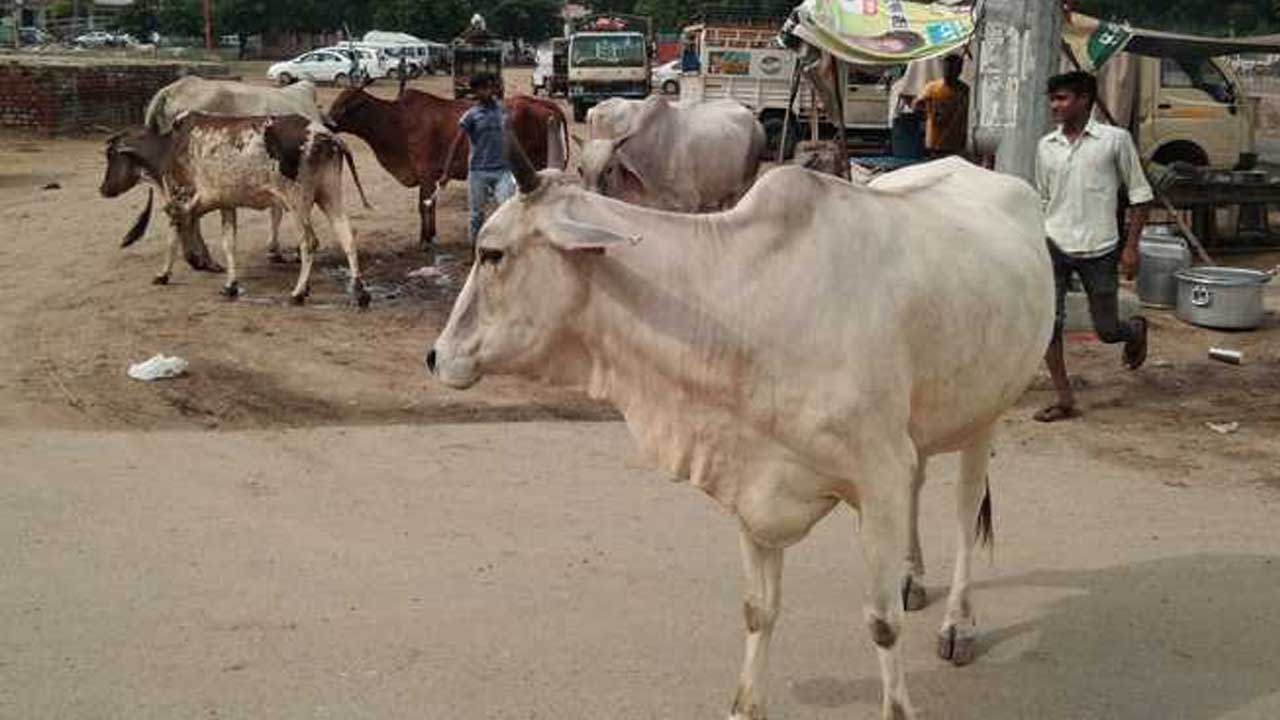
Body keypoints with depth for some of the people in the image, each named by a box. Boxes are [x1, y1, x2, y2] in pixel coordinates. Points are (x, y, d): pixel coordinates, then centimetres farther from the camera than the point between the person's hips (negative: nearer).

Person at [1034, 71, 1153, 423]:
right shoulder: (1046, 146, 8)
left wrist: (1131, 246, -5)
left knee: (1107, 331, 5)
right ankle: (1064, 400, -2)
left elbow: (1139, 193, 1)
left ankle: (1136, 330, 41)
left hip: (1099, 249, -3)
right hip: (1054, 245, 3)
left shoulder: (1115, 139, -3)